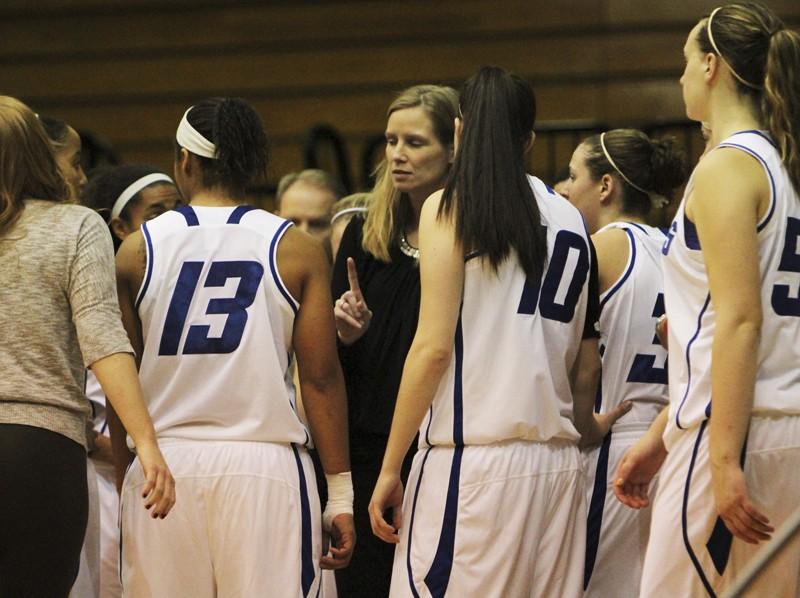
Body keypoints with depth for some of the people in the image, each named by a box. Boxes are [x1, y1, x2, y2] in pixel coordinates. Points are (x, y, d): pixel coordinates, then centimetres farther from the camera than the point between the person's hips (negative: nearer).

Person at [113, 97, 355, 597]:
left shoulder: (138, 250, 5)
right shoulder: (298, 250, 1)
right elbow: (321, 378, -2)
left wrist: (121, 470, 19)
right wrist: (340, 495, 2)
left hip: (162, 466, 1)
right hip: (265, 463, -1)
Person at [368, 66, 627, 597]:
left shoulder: (450, 209, -1)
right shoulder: (571, 220, 14)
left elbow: (433, 348, -8)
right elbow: (585, 361, 15)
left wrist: (391, 468, -5)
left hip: (476, 459, -6)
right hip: (558, 464, 6)